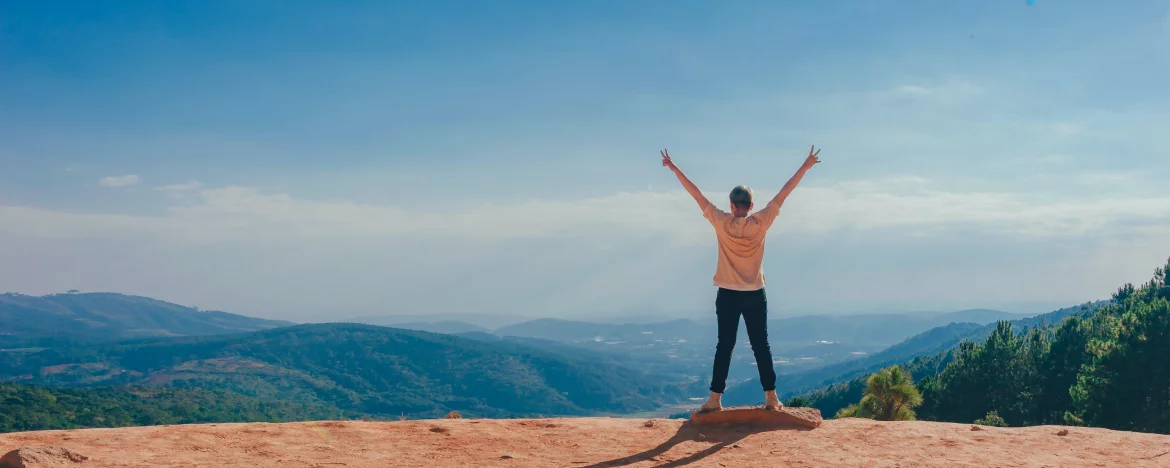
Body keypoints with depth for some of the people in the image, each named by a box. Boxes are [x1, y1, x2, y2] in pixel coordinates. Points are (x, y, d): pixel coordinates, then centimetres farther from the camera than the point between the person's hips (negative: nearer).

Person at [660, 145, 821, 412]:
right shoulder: (761, 223, -6)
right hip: (755, 295, 1)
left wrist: (674, 169, 1)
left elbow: (697, 195, -4)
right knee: (761, 346, 6)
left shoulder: (722, 223, -8)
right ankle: (771, 397, 7)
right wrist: (805, 167, 5)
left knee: (724, 346, 3)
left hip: (728, 294, 0)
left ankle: (715, 399, 1)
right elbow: (783, 194, -1)